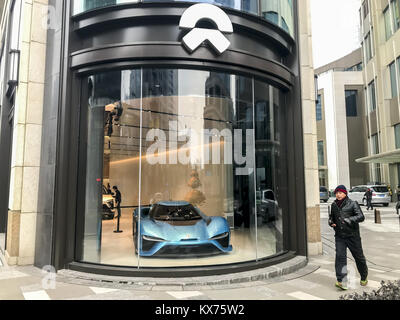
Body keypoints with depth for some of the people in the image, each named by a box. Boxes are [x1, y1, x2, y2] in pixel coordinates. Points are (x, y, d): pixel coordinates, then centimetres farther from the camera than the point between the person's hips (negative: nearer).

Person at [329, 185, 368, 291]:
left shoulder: (353, 204, -5)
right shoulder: (334, 205, 9)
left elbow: (361, 217, -15)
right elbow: (331, 216, 24)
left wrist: (349, 220, -30)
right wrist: (331, 222, 2)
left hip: (352, 235, -3)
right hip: (339, 236, 3)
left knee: (359, 257, 11)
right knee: (340, 257, -10)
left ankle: (364, 278, 35)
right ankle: (342, 282, -11)